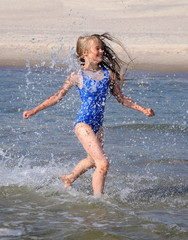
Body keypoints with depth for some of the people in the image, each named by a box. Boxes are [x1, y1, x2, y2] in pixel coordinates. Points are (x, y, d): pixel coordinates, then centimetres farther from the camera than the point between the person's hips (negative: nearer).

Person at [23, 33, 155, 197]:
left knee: (92, 160, 27)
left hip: (98, 125, 6)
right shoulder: (77, 76, -8)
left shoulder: (108, 74, 3)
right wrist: (34, 111, -3)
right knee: (103, 163, -16)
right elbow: (58, 97, 0)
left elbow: (121, 98, 11)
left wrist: (142, 109, 5)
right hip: (83, 124, -6)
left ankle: (70, 178, 55)